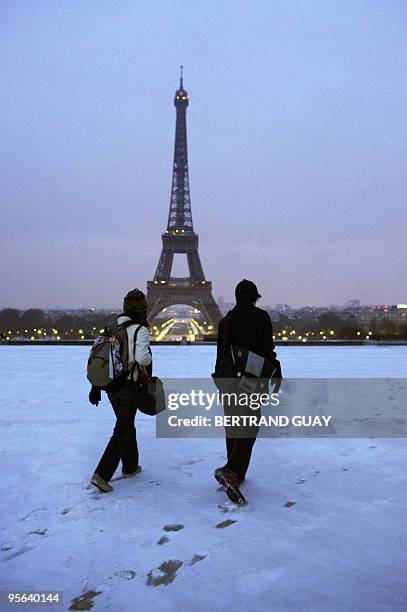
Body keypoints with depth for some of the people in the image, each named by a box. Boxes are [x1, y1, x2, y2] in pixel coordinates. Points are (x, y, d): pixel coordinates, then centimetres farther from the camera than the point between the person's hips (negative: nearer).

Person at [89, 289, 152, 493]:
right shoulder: (140, 330, -13)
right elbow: (142, 358, -25)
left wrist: (96, 386, 13)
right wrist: (149, 357, -1)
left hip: (111, 385, 7)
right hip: (129, 386, -7)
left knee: (127, 425, 21)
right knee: (122, 431, 2)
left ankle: (130, 466, 34)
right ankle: (102, 474, -1)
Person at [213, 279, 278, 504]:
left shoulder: (225, 320, 12)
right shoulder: (260, 317, -4)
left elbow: (220, 354, 14)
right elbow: (267, 350, -9)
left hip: (229, 380, 6)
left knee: (232, 426, 14)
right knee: (249, 426, -4)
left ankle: (236, 475, 22)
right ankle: (231, 471, -20)